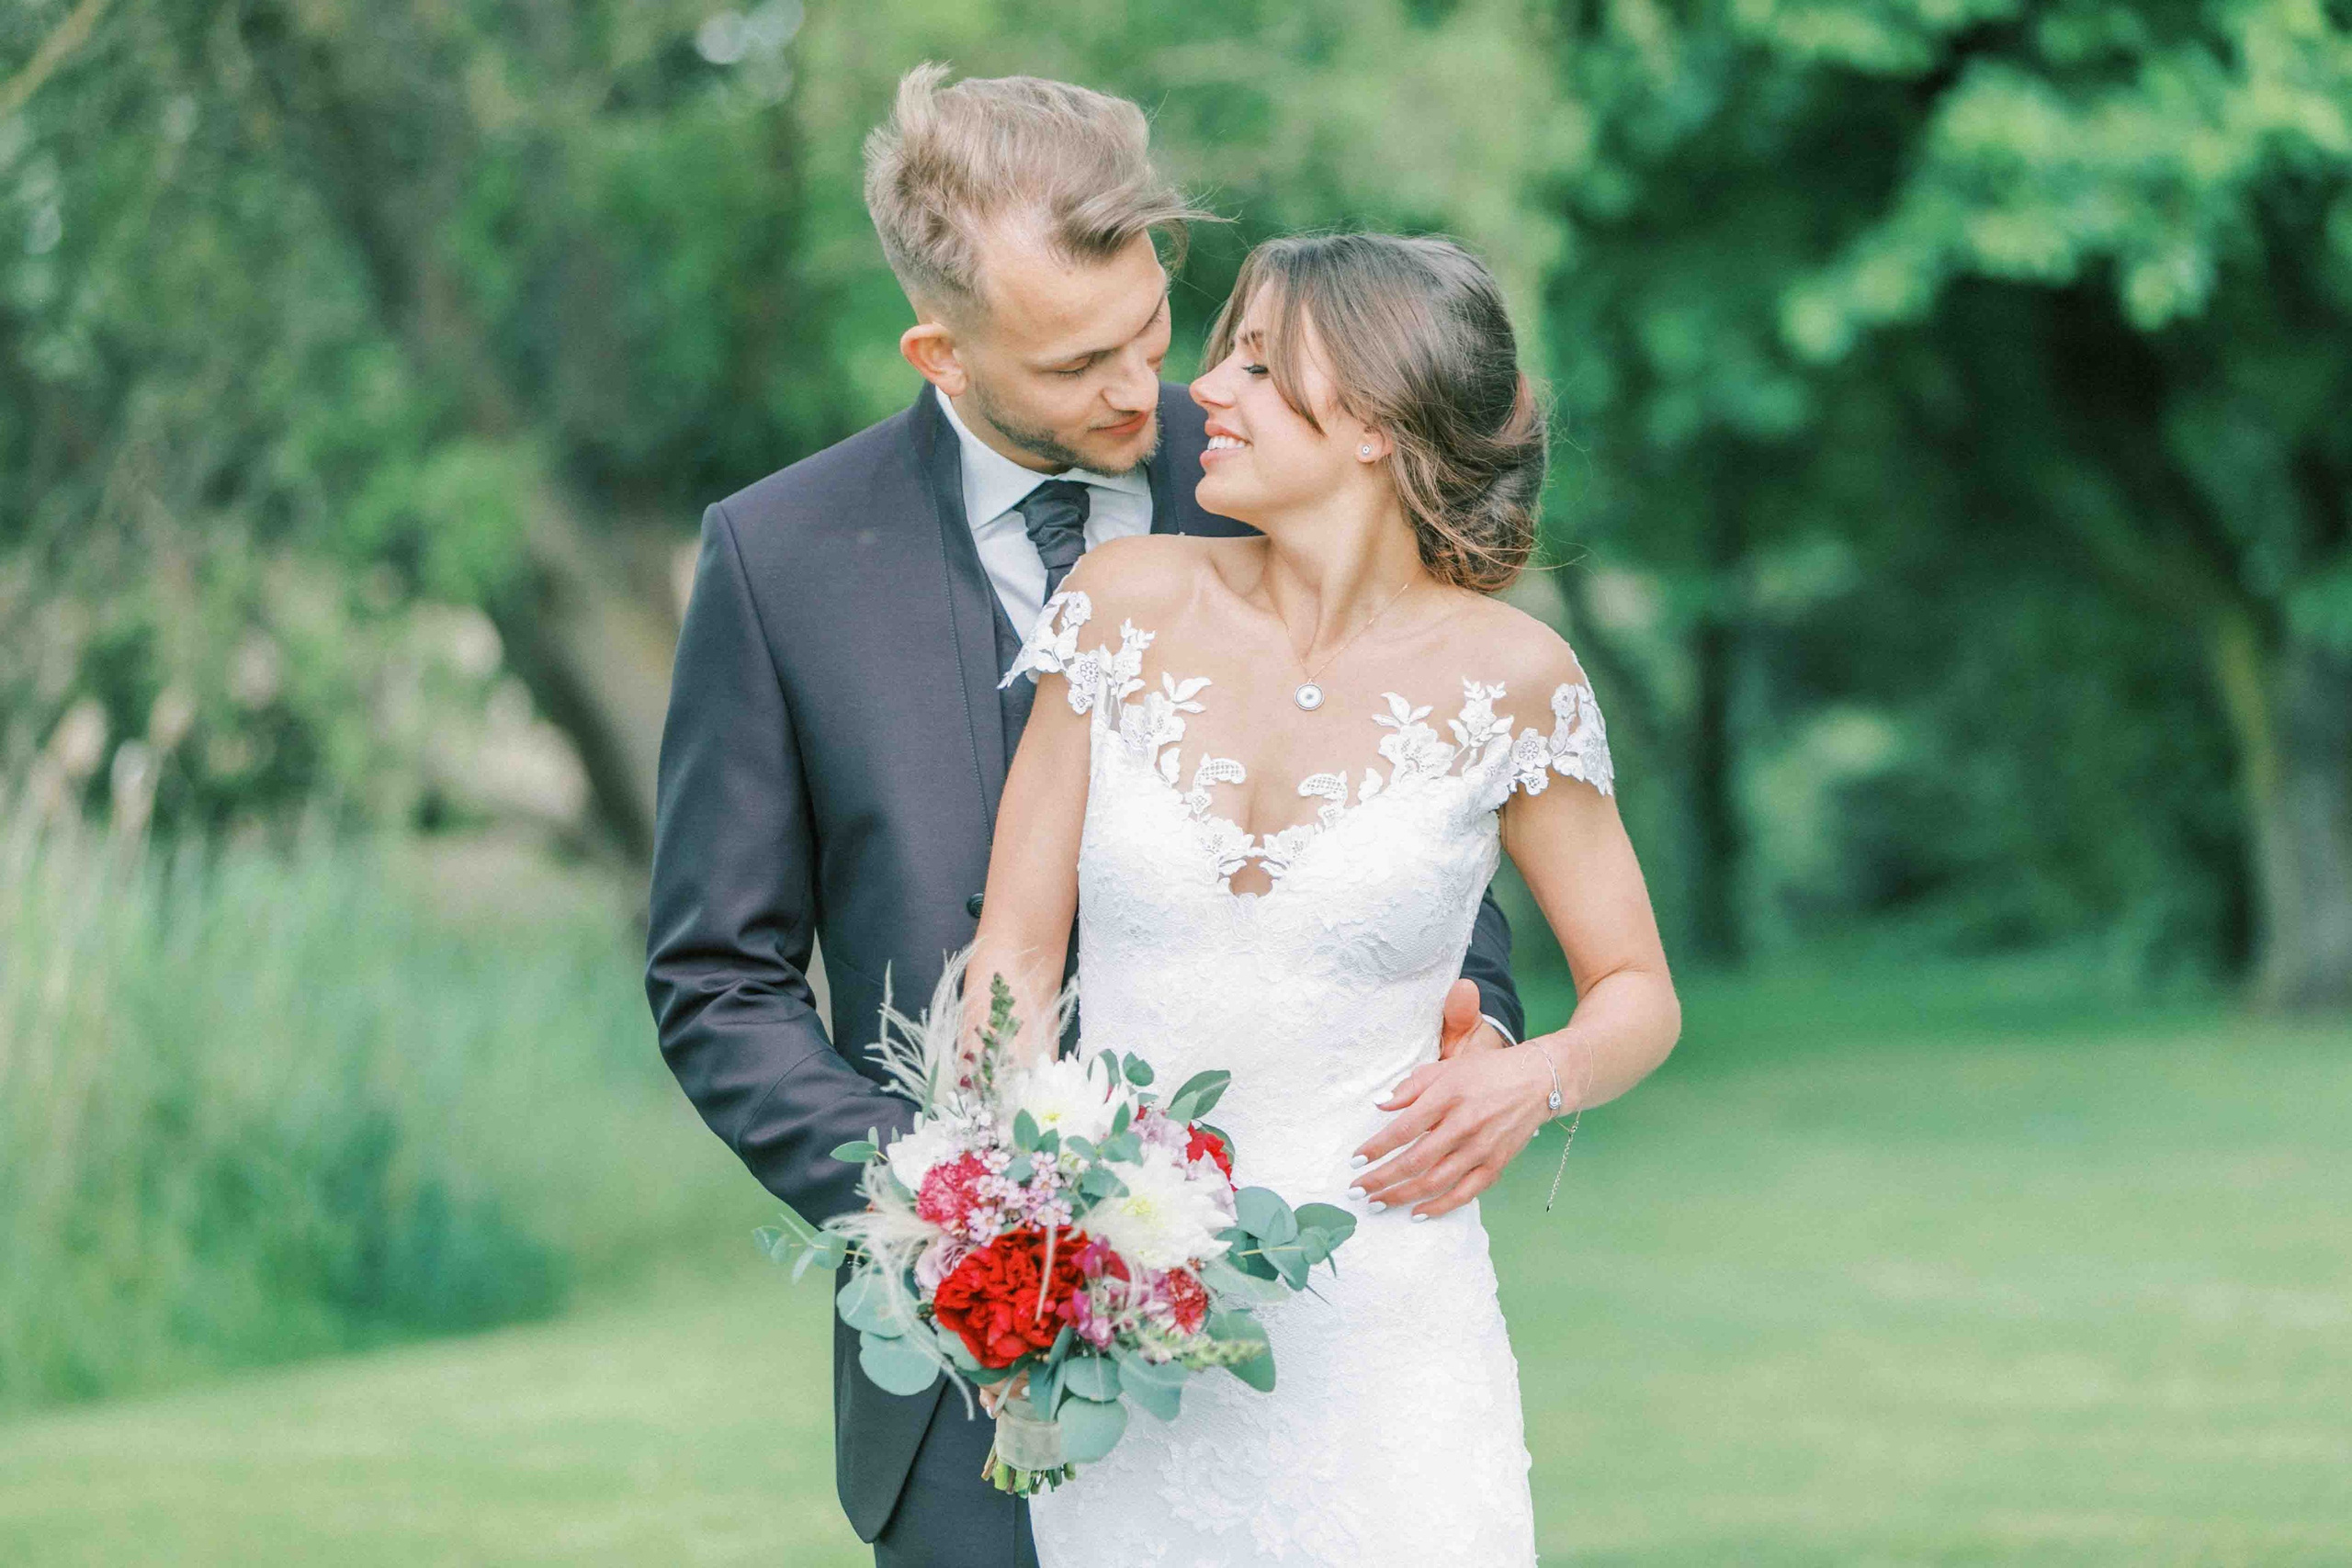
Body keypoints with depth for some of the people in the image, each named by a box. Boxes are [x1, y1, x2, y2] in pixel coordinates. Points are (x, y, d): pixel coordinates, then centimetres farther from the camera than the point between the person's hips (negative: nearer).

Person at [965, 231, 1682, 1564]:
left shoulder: (1505, 676, -4)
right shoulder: (1129, 606, 0)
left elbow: (1640, 994, 7)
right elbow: (1016, 951, 4)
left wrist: (1535, 1080, -15)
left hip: (1379, 1337, -2)